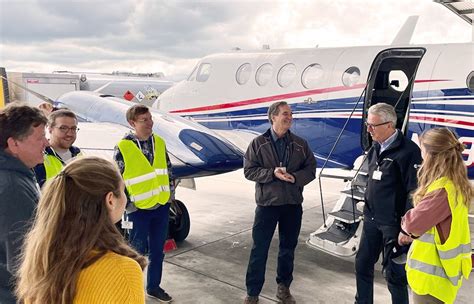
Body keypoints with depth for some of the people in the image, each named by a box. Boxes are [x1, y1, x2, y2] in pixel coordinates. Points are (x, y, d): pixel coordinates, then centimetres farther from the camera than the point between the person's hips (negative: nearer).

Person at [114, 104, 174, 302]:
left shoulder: (160, 143, 2)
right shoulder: (123, 147, -14)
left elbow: (168, 170, 12)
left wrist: (171, 194, 9)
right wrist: (126, 205, -9)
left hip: (161, 206, 5)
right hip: (138, 209, -5)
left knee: (157, 250, 15)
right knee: (137, 251, 7)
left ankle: (154, 286, 32)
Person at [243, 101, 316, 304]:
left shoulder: (300, 144, 5)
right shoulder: (258, 143, -2)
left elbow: (311, 169, 4)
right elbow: (249, 170, -5)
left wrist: (295, 177, -16)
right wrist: (272, 173, -19)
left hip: (293, 204, 3)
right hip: (267, 204, -3)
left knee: (288, 248, 14)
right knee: (259, 249, 2)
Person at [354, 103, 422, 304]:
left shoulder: (408, 151, -18)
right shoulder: (375, 149, 8)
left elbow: (415, 191, -19)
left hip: (393, 223, -8)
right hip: (372, 219, 8)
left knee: (394, 273, 4)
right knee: (363, 264, 16)